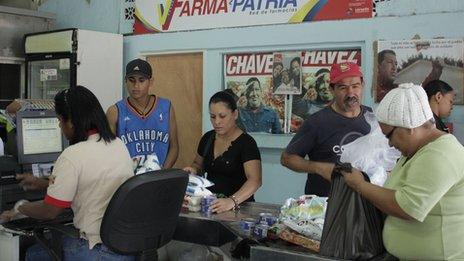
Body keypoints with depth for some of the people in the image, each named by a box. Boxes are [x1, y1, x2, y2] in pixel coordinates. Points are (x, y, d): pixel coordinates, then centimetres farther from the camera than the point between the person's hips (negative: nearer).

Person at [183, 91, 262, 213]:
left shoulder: (246, 143, -11)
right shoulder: (207, 138, 9)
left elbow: (255, 180, -23)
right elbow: (198, 164, 26)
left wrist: (232, 201, -39)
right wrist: (193, 170, 3)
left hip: (239, 207, -5)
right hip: (211, 205, 5)